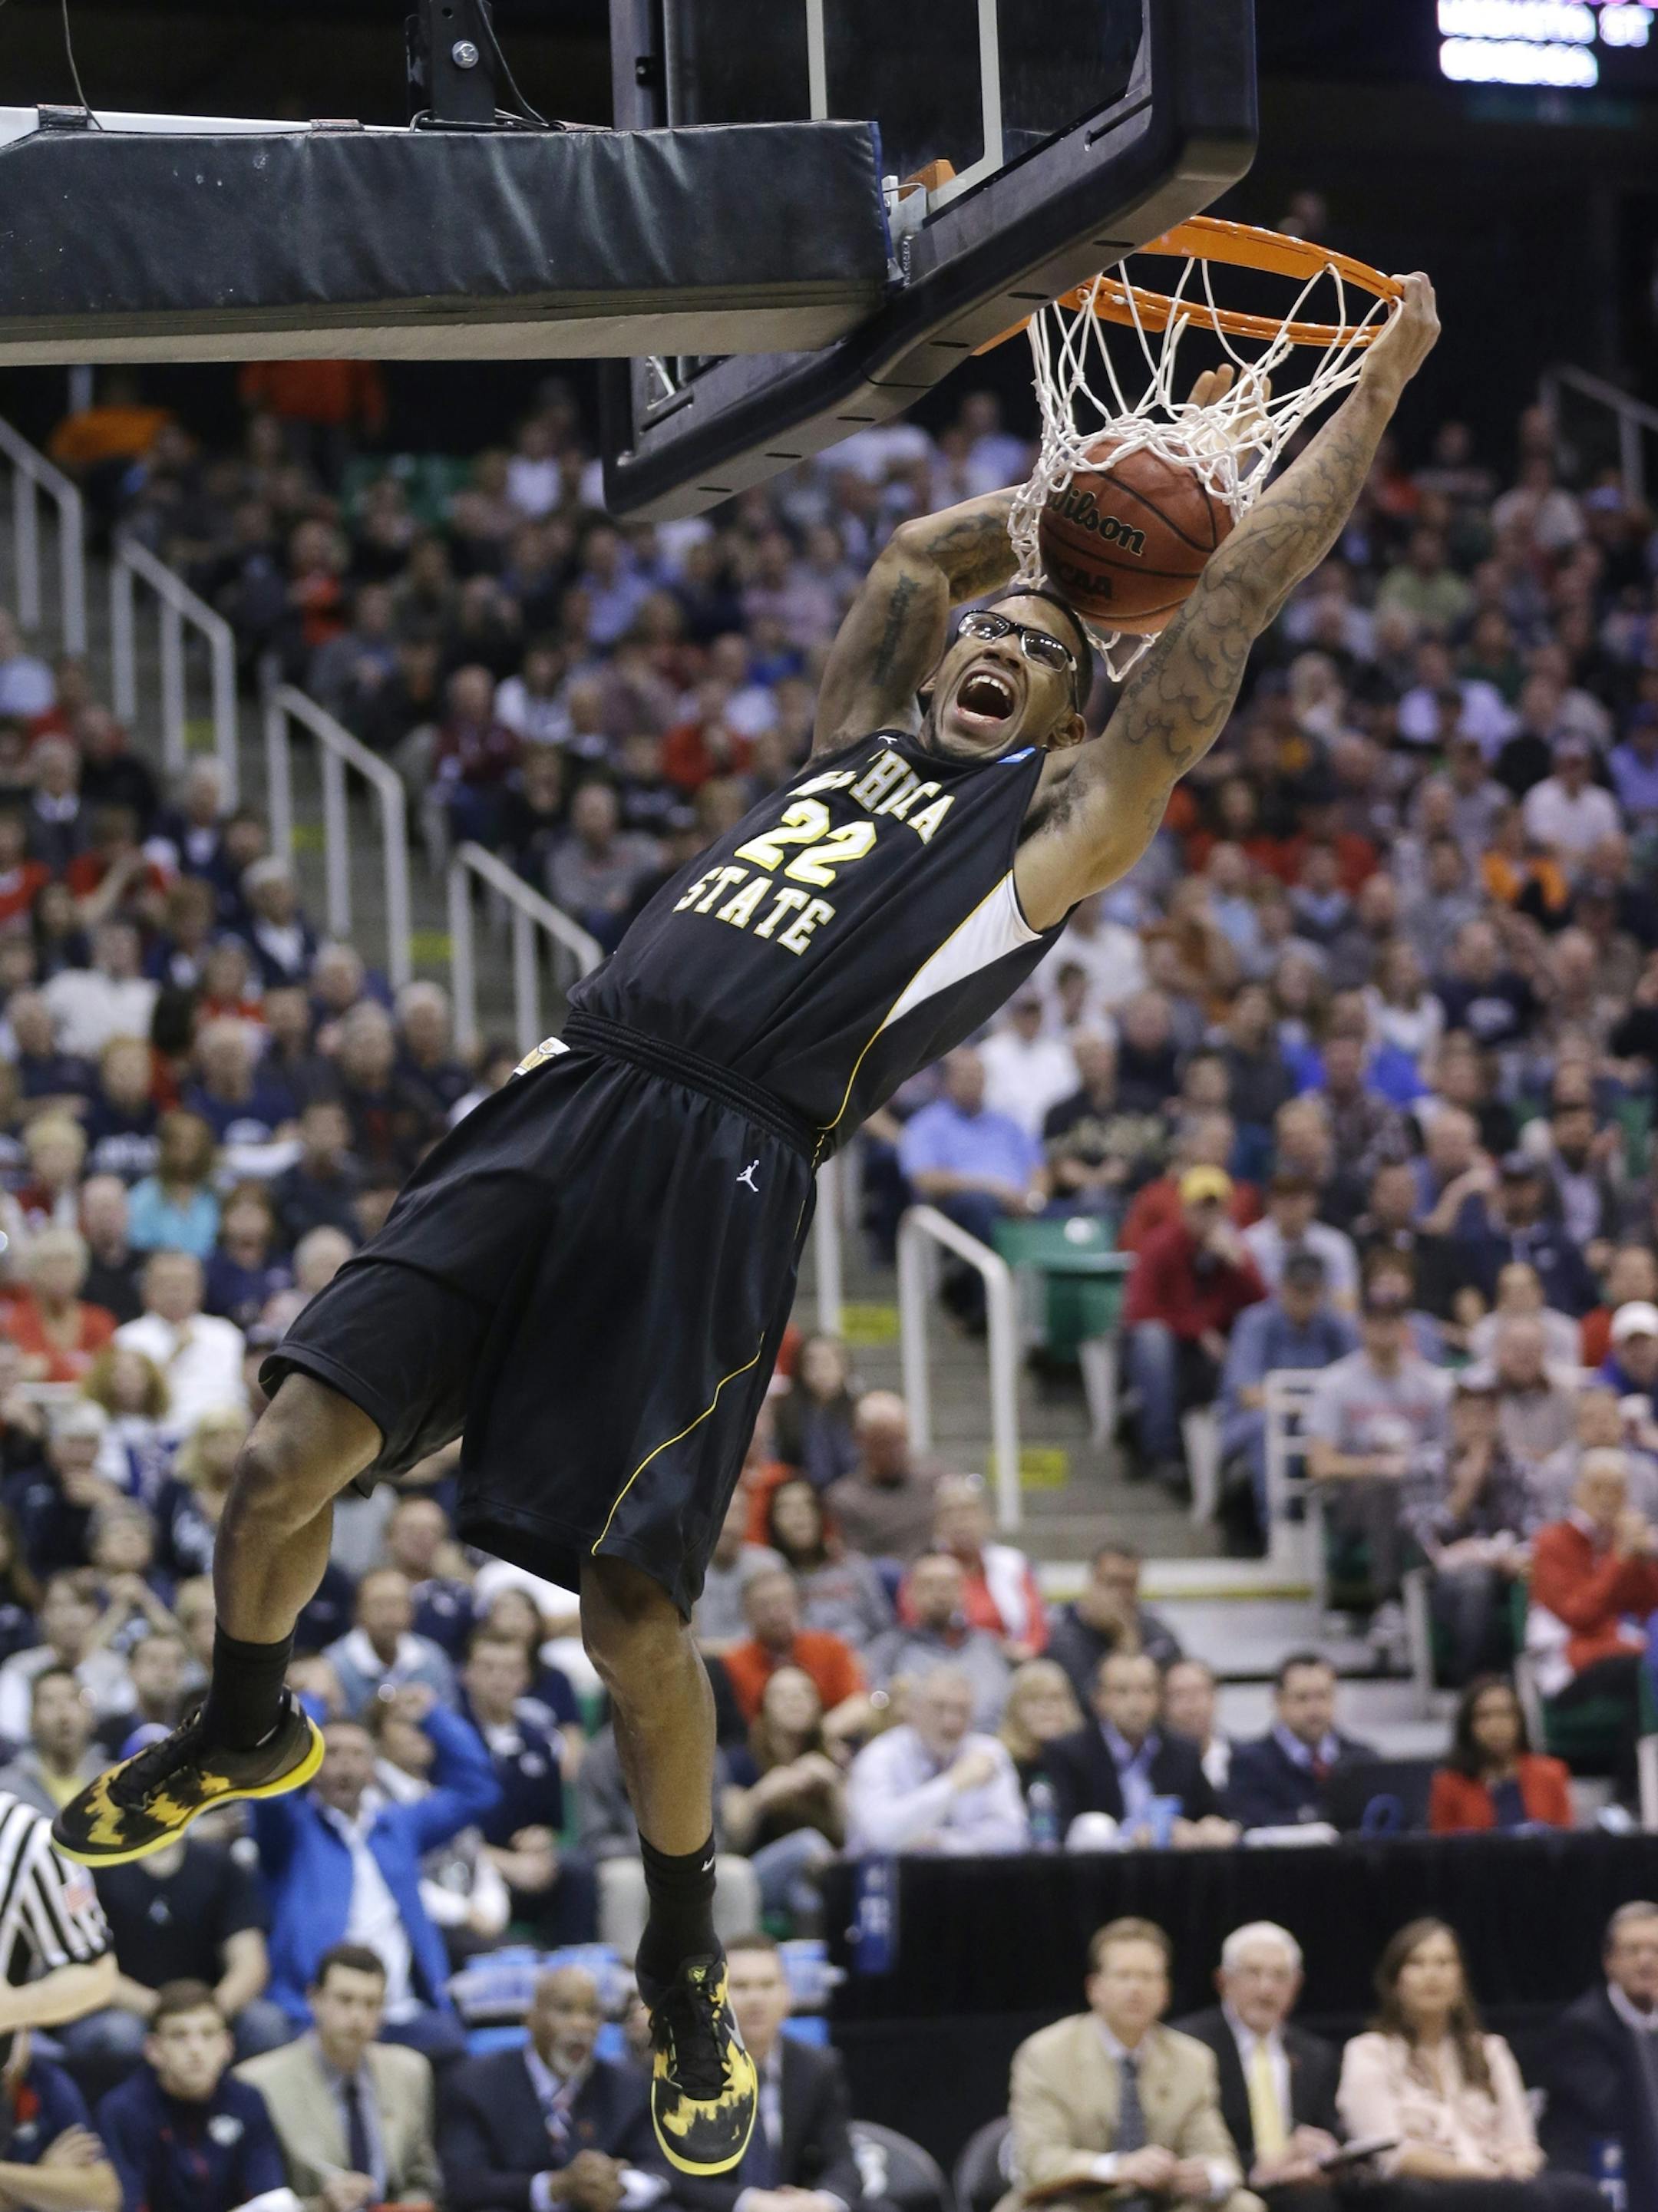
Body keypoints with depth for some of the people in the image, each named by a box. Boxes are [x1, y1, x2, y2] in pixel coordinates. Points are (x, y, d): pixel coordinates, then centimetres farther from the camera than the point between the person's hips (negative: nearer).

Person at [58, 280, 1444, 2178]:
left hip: (728, 1171, -5)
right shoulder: (857, 735, 25)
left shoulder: (1065, 813, 12)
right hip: (570, 1097, 5)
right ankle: (244, 1734, 27)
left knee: (630, 1605, -9)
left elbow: (1232, 602, 12)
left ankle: (685, 1971, 13)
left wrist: (1377, 389, 15)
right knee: (290, 1457, -3)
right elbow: (913, 551, 35)